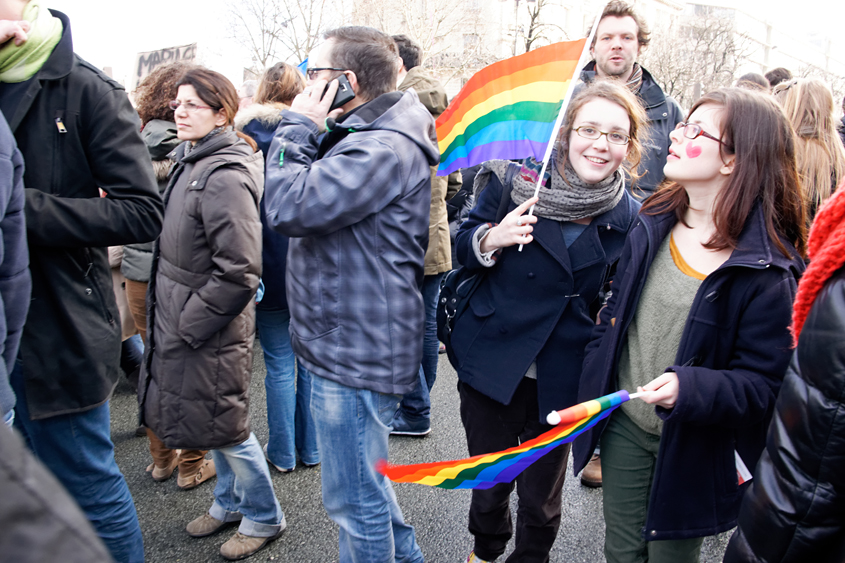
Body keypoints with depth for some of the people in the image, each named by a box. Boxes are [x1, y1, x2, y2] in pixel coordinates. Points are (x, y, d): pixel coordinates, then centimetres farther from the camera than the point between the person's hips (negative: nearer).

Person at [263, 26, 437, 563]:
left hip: (356, 354, -11)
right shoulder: (357, 137, 12)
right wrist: (302, 131, 4)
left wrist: (296, 127, -14)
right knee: (365, 478, 27)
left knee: (355, 497, 6)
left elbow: (289, 207, -26)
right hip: (345, 342, 11)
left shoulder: (384, 149, -22)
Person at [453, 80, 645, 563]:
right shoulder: (514, 181, -9)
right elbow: (464, 248, -1)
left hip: (561, 379, 1)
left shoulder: (631, 218, -5)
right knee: (488, 485, 18)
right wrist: (490, 239, -20)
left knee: (541, 497, 17)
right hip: (492, 361, 0)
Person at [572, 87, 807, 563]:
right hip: (623, 427, 5)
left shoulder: (767, 271, -19)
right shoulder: (654, 225, -3)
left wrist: (689, 388, -35)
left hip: (691, 448, -4)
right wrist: (591, 394, 8)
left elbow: (763, 384, -18)